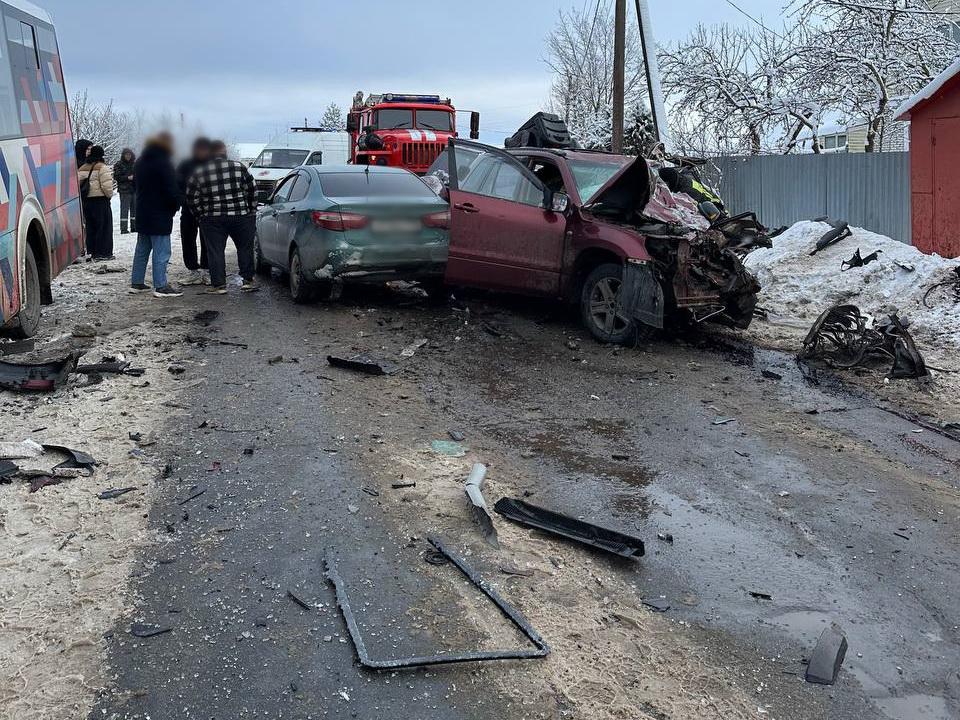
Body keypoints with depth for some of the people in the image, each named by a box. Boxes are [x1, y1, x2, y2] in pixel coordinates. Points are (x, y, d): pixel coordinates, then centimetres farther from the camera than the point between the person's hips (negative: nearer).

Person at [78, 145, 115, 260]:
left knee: (90, 227, 13)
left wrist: (84, 194, 17)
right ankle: (104, 252, -2)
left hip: (86, 201, 6)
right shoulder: (102, 167, -10)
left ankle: (93, 251, 15)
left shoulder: (82, 168, 10)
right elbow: (106, 185, -17)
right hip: (100, 200, -6)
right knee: (104, 226, 0)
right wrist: (109, 194, 0)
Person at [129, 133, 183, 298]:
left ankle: (137, 283, 21)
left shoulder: (141, 162, 14)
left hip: (142, 213, 9)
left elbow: (136, 184, 22)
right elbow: (172, 190, -19)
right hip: (160, 215, -9)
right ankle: (161, 286, -8)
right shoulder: (163, 163, -15)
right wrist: (177, 203, -3)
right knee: (161, 252, -7)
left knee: (142, 249, 16)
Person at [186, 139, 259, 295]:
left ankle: (218, 285, 4)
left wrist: (201, 215, 13)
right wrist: (251, 210, 12)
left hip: (212, 219, 0)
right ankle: (248, 280, 14)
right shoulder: (239, 167, -1)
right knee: (245, 248, 12)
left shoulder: (199, 172, 2)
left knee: (215, 251, 5)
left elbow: (192, 198, 3)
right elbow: (252, 189, 2)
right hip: (240, 216, 0)